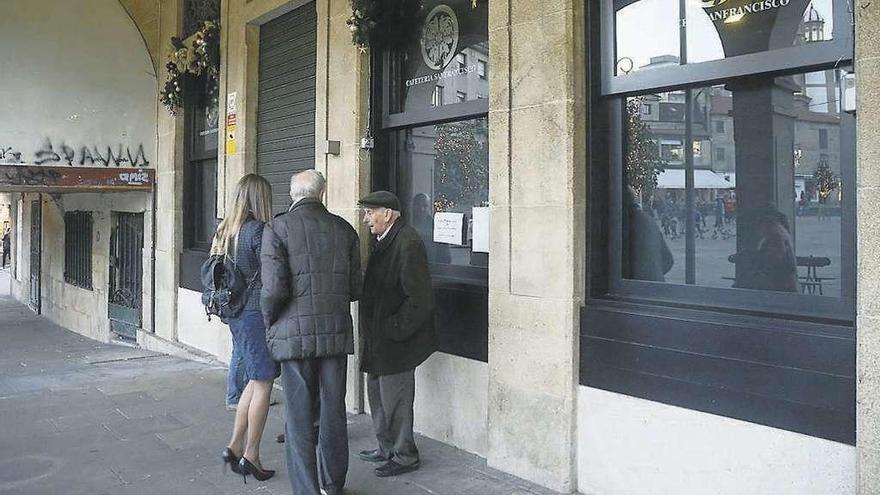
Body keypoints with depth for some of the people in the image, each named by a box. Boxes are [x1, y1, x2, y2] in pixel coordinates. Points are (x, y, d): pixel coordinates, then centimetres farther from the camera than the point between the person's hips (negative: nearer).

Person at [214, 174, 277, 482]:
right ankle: (250, 456, 7)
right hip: (258, 315, -8)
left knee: (254, 382, 17)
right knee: (262, 384, 2)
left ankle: (235, 447, 18)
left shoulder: (226, 230, 9)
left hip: (237, 315, 8)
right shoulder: (258, 230, -15)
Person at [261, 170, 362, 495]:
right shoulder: (344, 229, 5)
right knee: (333, 411, 14)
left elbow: (274, 288, -14)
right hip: (337, 333, 4)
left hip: (295, 334, -3)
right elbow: (355, 288, 7)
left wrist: (269, 322, 3)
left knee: (300, 417, 5)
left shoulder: (278, 228, -6)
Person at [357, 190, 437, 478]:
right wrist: (370, 331, 10)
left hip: (396, 341, -10)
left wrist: (393, 329, -17)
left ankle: (405, 457, 17)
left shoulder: (407, 243, -19)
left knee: (394, 399, 1)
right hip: (378, 340, 10)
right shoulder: (380, 240, 11)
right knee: (377, 396, 19)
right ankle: (386, 448, 34)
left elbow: (420, 299, -23)